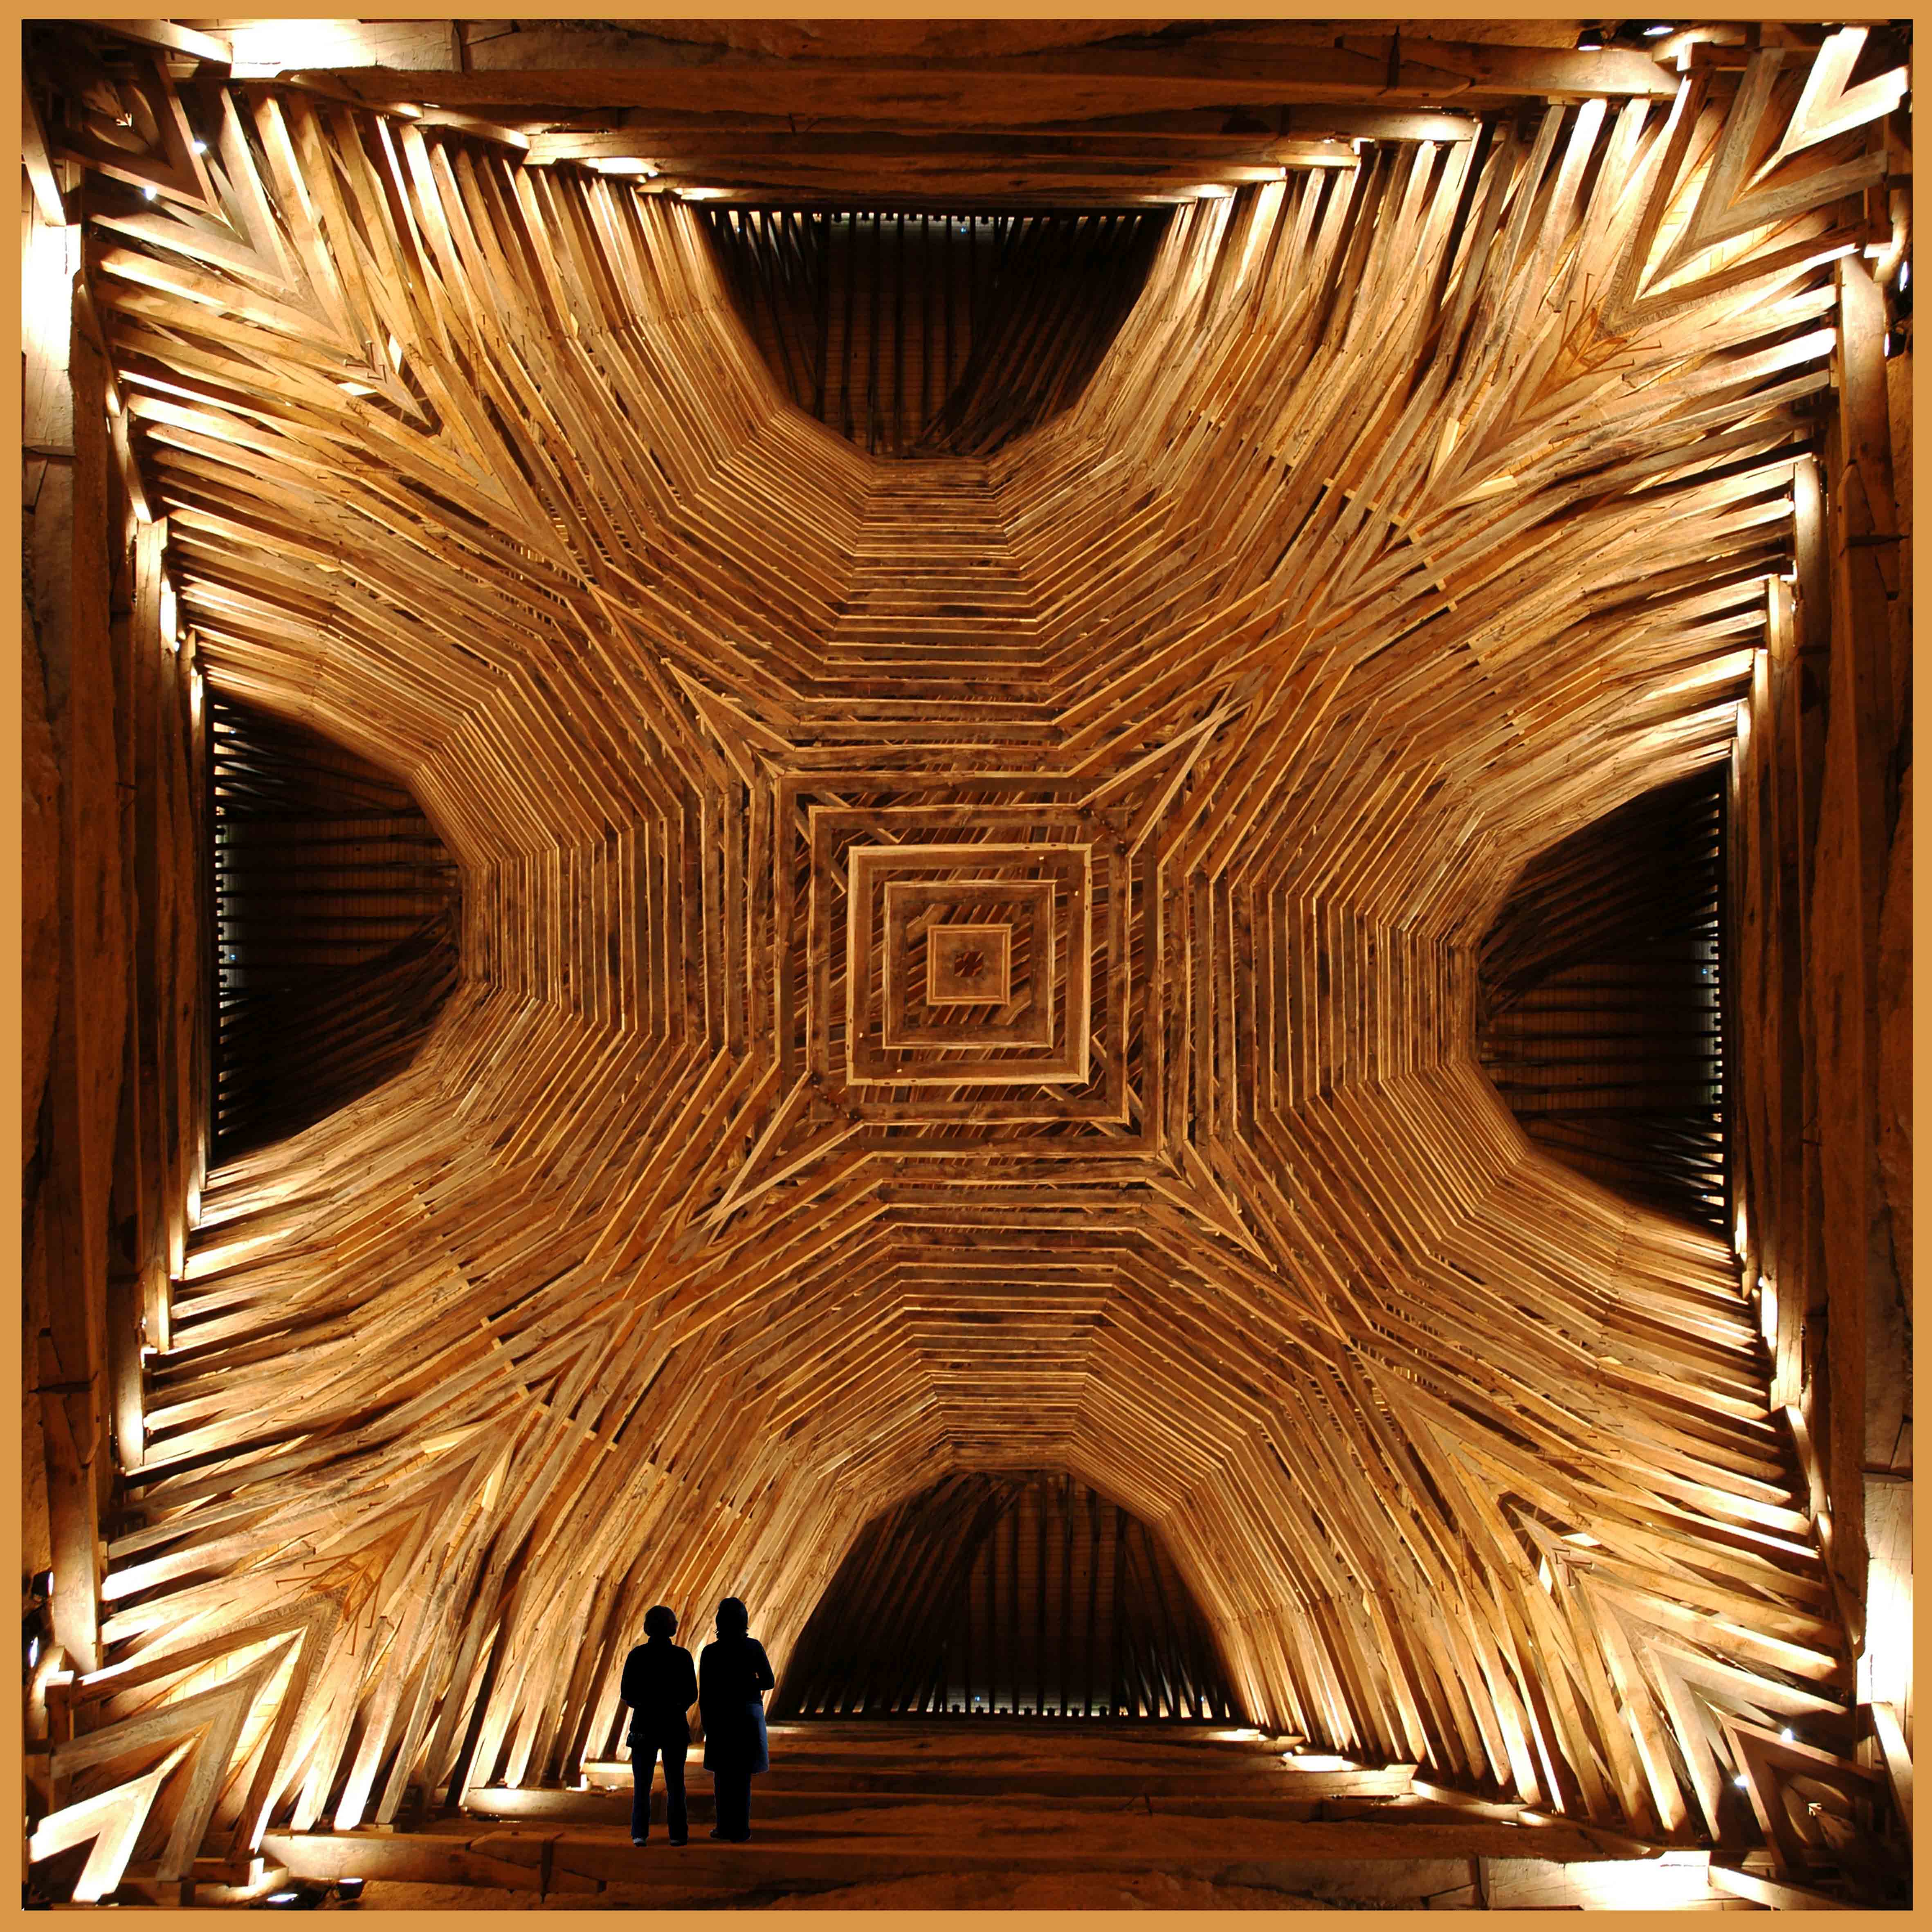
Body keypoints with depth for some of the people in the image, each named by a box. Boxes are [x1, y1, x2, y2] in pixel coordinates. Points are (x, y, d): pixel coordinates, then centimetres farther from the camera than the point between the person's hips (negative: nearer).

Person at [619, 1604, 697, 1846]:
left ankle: (640, 1833, 2)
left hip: (644, 1724, 0)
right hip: (675, 1725, 0)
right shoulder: (682, 1656, -6)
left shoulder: (637, 1655, -5)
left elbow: (627, 1695, -3)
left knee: (642, 1783, 9)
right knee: (675, 1783, 9)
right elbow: (691, 1695, -3)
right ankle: (677, 1833, 6)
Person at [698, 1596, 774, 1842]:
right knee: (743, 1774, 8)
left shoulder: (710, 1653, -8)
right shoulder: (754, 1647, -5)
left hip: (720, 1714, -1)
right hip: (750, 1713, 1)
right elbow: (768, 1682, -2)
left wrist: (707, 1725, 6)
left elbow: (704, 1695, -4)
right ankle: (741, 1829, 9)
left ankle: (726, 1828, 13)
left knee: (723, 1775, 12)